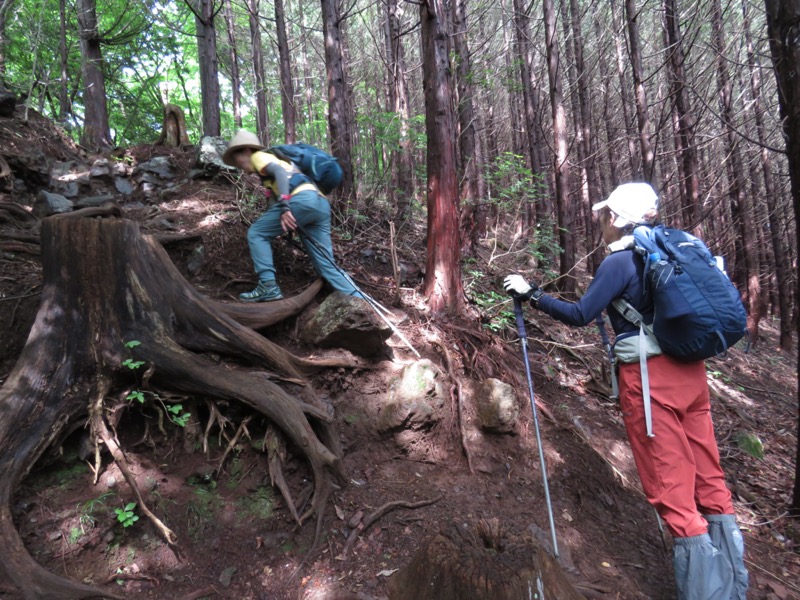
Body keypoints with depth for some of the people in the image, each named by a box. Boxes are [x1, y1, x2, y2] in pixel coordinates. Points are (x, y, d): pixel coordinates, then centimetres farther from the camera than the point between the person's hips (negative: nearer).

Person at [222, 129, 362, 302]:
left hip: (303, 198, -9)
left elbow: (280, 171, -8)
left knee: (256, 233, 4)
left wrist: (284, 206, -20)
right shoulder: (270, 159, 39)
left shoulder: (258, 156, 13)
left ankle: (268, 286, -5)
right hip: (321, 203, 9)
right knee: (327, 264, 5)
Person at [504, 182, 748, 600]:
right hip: (690, 369, 8)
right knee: (708, 476, 15)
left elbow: (580, 315, -11)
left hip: (650, 377, -7)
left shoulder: (620, 262, -10)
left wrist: (531, 294, -4)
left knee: (670, 484, 1)